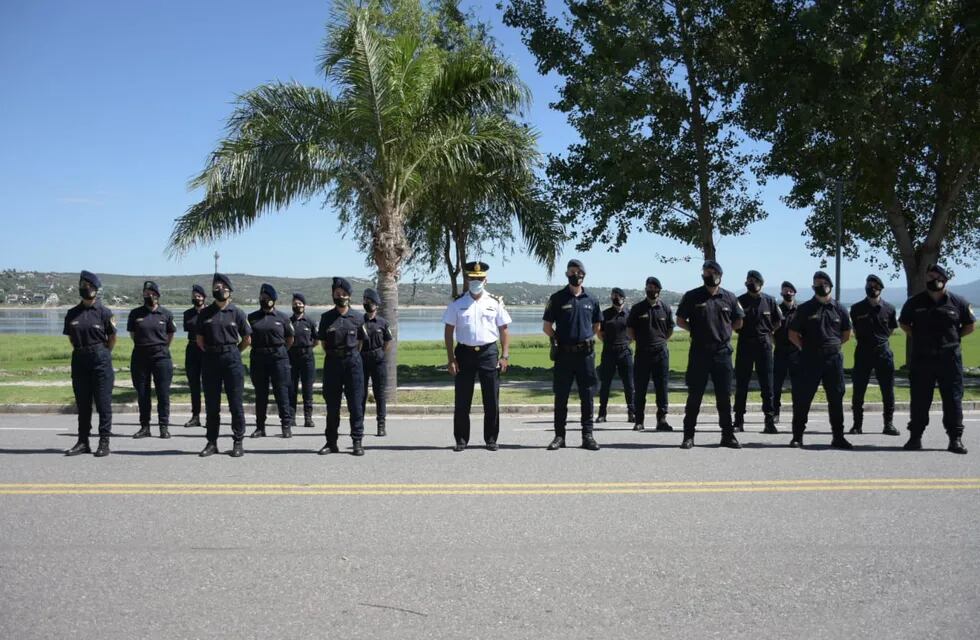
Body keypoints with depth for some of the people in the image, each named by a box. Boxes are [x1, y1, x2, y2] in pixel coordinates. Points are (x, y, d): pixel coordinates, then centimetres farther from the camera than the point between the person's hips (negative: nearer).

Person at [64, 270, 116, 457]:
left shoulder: (103, 312, -3)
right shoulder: (72, 313, 8)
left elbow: (112, 339, 3)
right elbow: (71, 338, 16)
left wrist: (102, 355, 4)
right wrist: (82, 352, 10)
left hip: (100, 359, -4)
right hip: (79, 360, 4)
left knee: (103, 403, -1)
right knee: (82, 403, 9)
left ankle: (104, 442, 3)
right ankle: (83, 442, 15)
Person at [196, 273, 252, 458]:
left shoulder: (236, 313, 1)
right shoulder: (205, 313, 7)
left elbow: (247, 339, 6)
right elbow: (199, 339, 13)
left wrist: (232, 353, 7)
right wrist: (210, 352, 7)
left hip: (232, 359, -2)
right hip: (210, 359, 2)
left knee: (236, 403, -1)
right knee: (211, 404, 7)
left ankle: (238, 443, 6)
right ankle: (211, 442, 14)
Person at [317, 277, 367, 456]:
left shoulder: (357, 318, 3)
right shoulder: (326, 318, 5)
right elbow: (323, 342, 11)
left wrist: (352, 356, 10)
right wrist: (332, 356, 9)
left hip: (353, 362, -1)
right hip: (332, 362, 1)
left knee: (355, 404, -2)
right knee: (332, 404, 5)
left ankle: (357, 442, 3)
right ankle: (331, 442, 13)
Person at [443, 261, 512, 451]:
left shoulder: (495, 303, 6)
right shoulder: (457, 304, 5)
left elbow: (503, 330, 6)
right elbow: (448, 332, 4)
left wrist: (505, 356, -3)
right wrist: (451, 359, -2)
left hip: (489, 352, 0)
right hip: (464, 352, 0)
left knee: (491, 400, 3)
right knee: (462, 401, 3)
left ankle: (491, 439, 14)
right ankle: (461, 440, 14)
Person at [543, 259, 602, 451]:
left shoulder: (591, 299, 8)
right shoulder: (557, 298, 1)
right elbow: (547, 326, 5)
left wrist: (586, 338, 9)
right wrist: (559, 339, -1)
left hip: (586, 353, 2)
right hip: (564, 354, -2)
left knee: (588, 396, 3)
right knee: (561, 397, 3)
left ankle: (588, 435, 10)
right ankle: (559, 436, 10)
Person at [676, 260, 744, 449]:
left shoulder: (729, 297, 7)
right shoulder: (692, 297, 0)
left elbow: (738, 322, 16)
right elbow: (680, 321, 6)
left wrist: (722, 331, 6)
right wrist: (697, 331, -1)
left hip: (723, 352, 2)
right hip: (699, 352, -2)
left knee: (724, 397, 7)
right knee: (694, 396, 3)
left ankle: (728, 435, 15)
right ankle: (688, 435, 10)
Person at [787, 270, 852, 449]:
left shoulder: (838, 309, 7)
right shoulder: (805, 309, 1)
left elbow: (846, 334, 19)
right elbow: (793, 334, 6)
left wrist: (833, 346, 11)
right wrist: (806, 347, 2)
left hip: (833, 359, 2)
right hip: (809, 359, -2)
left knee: (836, 398, 7)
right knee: (802, 398, -2)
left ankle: (838, 437, 16)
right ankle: (797, 436, 6)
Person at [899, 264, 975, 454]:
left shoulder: (957, 302, 1)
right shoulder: (915, 302, 3)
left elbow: (970, 325, 12)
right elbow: (903, 322, 17)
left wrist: (953, 338, 5)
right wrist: (919, 338, 7)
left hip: (949, 358, -1)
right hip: (921, 358, 1)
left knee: (953, 399, 2)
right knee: (919, 400, 5)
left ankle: (955, 439, 8)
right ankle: (915, 436, 13)